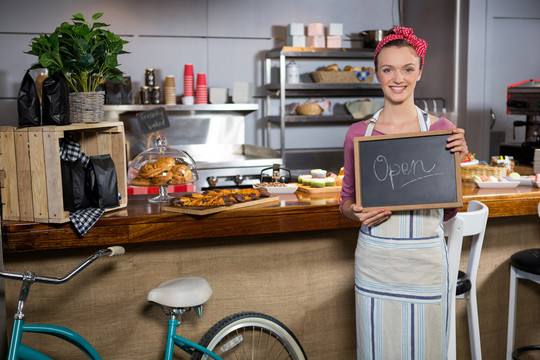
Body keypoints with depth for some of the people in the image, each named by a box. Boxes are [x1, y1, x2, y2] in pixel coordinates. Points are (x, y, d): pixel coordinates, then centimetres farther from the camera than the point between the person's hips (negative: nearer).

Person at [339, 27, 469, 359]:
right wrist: (358, 213, -12)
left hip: (425, 259, 0)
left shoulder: (441, 130, -1)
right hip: (374, 260, 1)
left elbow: (448, 210, 2)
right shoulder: (358, 133, 1)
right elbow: (347, 200, 10)